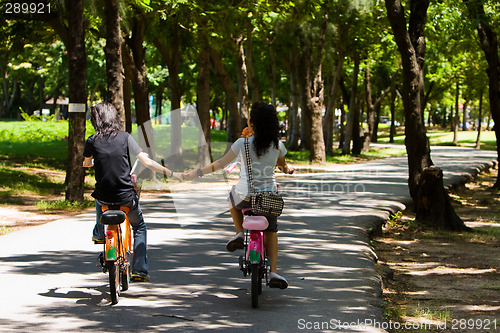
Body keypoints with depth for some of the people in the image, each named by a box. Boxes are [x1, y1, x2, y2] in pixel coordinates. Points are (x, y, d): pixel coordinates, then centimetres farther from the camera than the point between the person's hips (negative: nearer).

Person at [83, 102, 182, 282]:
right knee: (139, 227, 25)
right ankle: (140, 270, 17)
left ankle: (99, 233, 49)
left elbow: (86, 164, 17)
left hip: (104, 197, 1)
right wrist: (171, 174, 0)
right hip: (126, 197, -1)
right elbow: (147, 162, -9)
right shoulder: (125, 137, -7)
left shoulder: (92, 142, -4)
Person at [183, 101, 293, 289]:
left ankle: (240, 232, 17)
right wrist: (288, 168, 41)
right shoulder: (277, 145, -3)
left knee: (232, 198, 36)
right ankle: (273, 272, 8)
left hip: (246, 194, -2)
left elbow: (221, 163, -2)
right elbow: (283, 166, 15)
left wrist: (197, 173, 11)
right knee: (271, 231, 23)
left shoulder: (243, 143, -10)